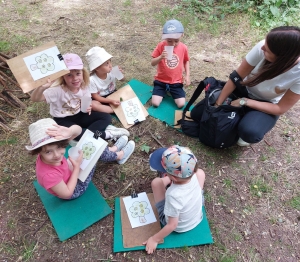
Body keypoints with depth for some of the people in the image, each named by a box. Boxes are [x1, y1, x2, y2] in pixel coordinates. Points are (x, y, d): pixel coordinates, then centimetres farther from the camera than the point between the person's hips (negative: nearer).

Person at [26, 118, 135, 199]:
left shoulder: (55, 143, -28)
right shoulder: (49, 175, -43)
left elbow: (78, 129, -27)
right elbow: (67, 194, -27)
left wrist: (69, 131, -52)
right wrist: (77, 166, -28)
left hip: (69, 172, 6)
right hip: (74, 191, -6)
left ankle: (113, 149, 35)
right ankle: (119, 155, 22)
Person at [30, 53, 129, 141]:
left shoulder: (83, 86, -12)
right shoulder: (57, 89, -28)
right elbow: (35, 99, -38)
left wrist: (87, 107, -21)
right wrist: (42, 87, -59)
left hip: (79, 115, 5)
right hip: (63, 120, -5)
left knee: (106, 117, -9)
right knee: (75, 133, -36)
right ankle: (106, 134, -18)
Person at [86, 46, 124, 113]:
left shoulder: (112, 72, -13)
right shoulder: (92, 80, -24)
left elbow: (122, 79, 4)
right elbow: (95, 96, -18)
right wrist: (110, 101, -28)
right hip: (101, 100, -3)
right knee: (92, 104, -34)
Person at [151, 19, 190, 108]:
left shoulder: (183, 47, -5)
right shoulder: (161, 46, -11)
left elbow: (186, 61, 11)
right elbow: (152, 63, -10)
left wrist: (187, 75, 0)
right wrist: (160, 57, -30)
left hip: (176, 81, 1)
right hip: (161, 80, -1)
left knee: (181, 104, -12)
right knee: (155, 103, -15)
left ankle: (171, 91, 19)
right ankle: (163, 91, 19)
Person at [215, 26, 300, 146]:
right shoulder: (263, 48, -28)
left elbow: (280, 109, -20)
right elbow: (236, 77, -19)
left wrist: (244, 101, -26)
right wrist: (217, 105, -20)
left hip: (267, 105, -3)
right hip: (244, 88, 4)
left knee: (249, 132, -35)